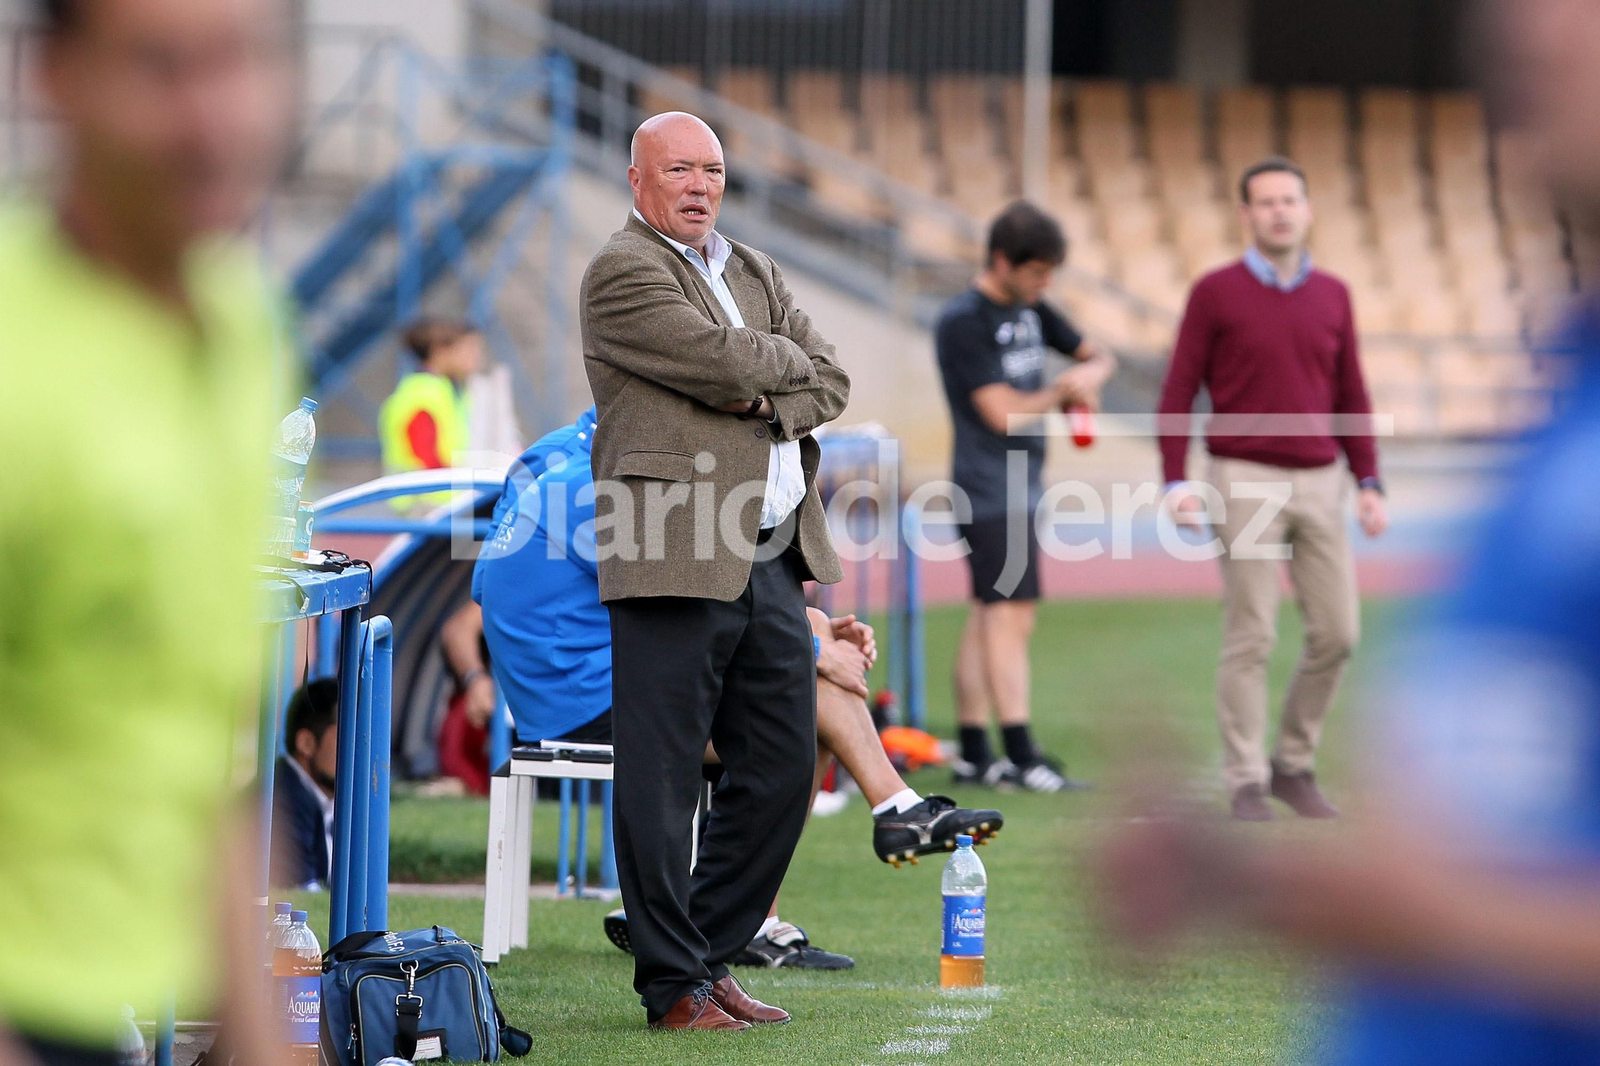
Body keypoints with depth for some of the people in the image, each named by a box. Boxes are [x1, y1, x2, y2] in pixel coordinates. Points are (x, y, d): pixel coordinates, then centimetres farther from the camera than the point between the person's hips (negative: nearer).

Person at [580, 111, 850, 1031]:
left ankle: (711, 955, 21)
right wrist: (787, 360, 5)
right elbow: (727, 364, -15)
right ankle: (675, 985, 5)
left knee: (783, 772, 9)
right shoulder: (623, 274, -5)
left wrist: (770, 401, -7)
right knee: (663, 782, -3)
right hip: (676, 564, -8)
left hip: (773, 565, 8)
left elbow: (829, 383, 13)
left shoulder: (754, 271, 20)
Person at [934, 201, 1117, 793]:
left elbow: (1098, 355, 22)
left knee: (989, 620, 9)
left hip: (1020, 488, 9)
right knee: (1009, 617, -12)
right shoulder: (963, 322, -13)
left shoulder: (1029, 311, 13)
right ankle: (1021, 757, -16)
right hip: (990, 491, -9)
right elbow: (1004, 412, -18)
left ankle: (974, 756, 11)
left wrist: (1090, 374, -1)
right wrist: (1061, 393, -4)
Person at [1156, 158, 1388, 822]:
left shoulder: (1332, 296, 10)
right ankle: (1246, 785, 0)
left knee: (1336, 633, -1)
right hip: (1245, 484, -4)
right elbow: (1177, 394, -2)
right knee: (1250, 639, -5)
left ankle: (1293, 766, 15)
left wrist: (1369, 483, 5)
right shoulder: (1215, 293, -2)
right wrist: (1175, 484, -12)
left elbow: (1351, 398, 14)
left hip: (1319, 484, 4)